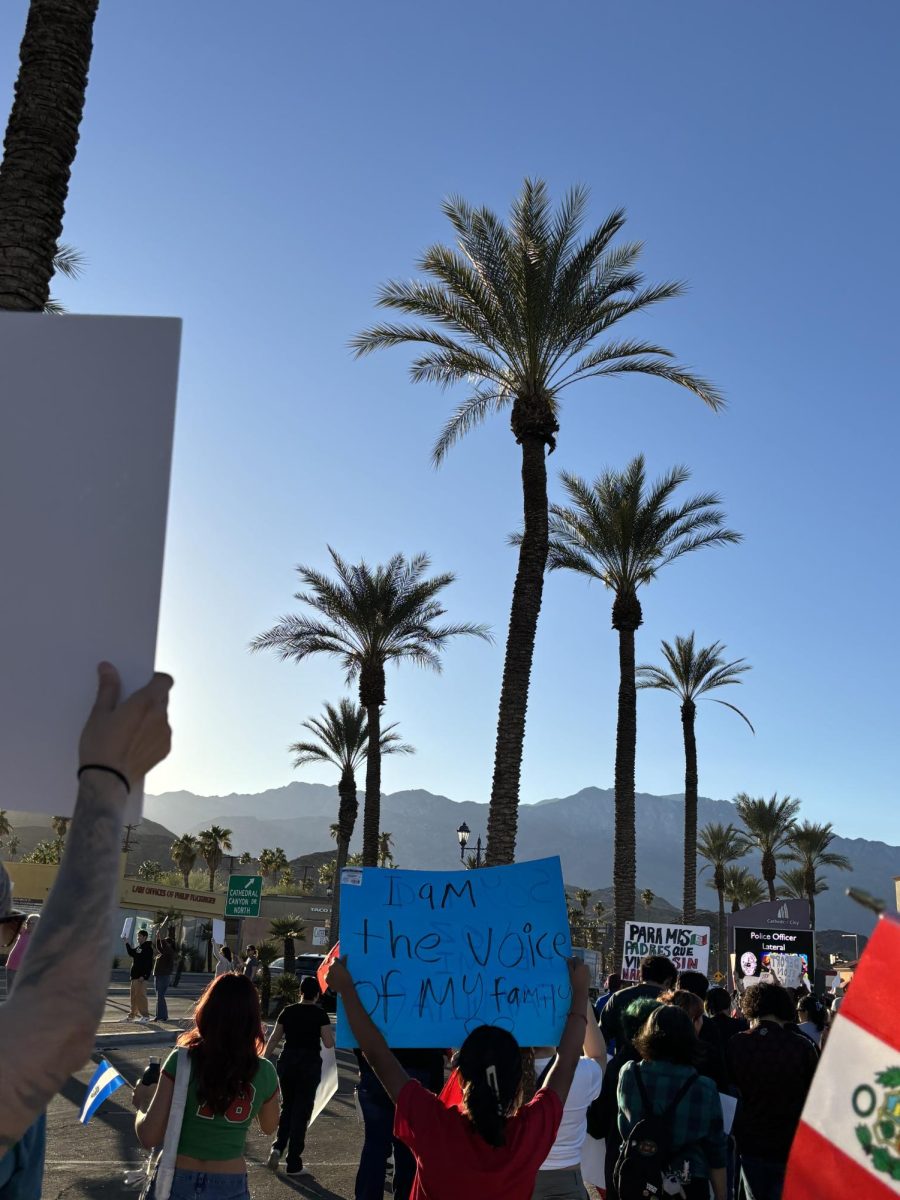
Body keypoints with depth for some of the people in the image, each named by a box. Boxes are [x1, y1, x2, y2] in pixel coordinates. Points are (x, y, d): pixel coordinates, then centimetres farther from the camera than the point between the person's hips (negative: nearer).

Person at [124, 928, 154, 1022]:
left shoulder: (148, 948, -12)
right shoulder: (138, 947, 15)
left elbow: (149, 964, -18)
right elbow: (131, 953, 29)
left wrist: (144, 976, -24)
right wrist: (127, 943, 20)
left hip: (141, 977, -9)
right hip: (135, 976, 9)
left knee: (140, 995, -10)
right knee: (134, 996, 14)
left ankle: (145, 1016, -7)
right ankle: (132, 1014, 22)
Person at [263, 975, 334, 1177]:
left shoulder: (288, 1011, 3)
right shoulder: (320, 1014, -6)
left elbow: (273, 1039, 6)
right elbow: (328, 1043, -8)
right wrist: (332, 1035, 13)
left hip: (287, 1061, 3)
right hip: (310, 1063, -3)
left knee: (287, 1106, 21)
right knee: (301, 1111, 5)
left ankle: (277, 1147, 1)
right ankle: (293, 1164, 8)